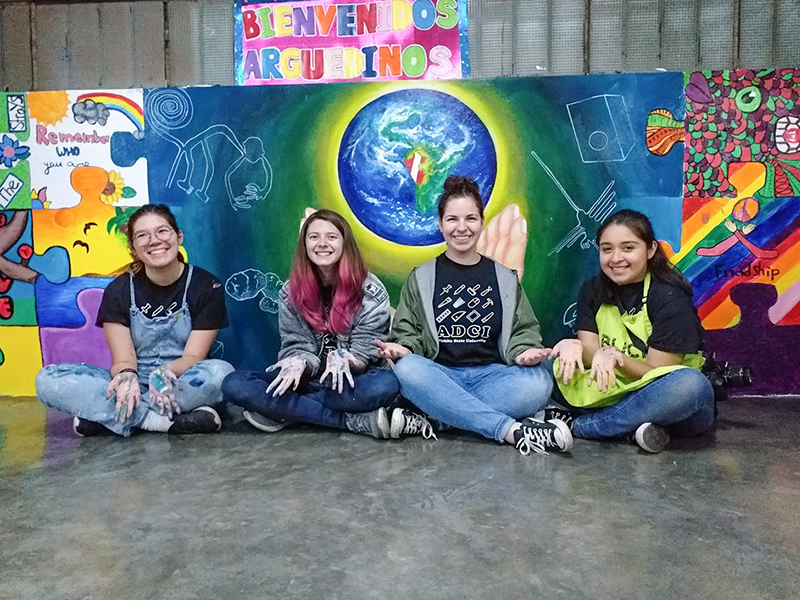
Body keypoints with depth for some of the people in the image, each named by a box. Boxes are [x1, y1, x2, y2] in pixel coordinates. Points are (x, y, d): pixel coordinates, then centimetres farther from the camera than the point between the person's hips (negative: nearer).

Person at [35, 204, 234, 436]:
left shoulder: (207, 286, -4)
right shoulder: (118, 291, 1)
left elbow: (194, 355, -8)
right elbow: (123, 359, -5)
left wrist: (167, 373, -31)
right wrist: (126, 376, -30)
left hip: (183, 383, -1)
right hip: (135, 385, 2)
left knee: (220, 372, -35)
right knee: (48, 379, -20)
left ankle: (102, 415, -24)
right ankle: (170, 422, -28)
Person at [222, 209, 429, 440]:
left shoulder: (371, 291, -7)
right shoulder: (291, 292, 1)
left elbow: (364, 353, -9)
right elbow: (296, 346, -1)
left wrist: (343, 361, -31)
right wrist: (299, 363, -25)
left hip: (351, 381, -3)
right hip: (308, 380, 3)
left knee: (387, 384, -37)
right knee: (234, 384, -23)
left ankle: (285, 412, -23)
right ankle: (358, 421, -27)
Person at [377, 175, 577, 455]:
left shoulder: (505, 278, 15)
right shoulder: (421, 278, 12)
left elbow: (523, 330, 12)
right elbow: (407, 331, 9)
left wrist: (525, 351, -12)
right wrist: (403, 347, -15)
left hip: (491, 375, 1)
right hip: (439, 376, -1)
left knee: (538, 381, -31)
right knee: (406, 368, -36)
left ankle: (427, 422, -32)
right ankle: (512, 430, -37)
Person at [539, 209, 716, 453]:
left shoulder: (670, 300, -15)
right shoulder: (593, 290, 0)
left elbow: (656, 373, -16)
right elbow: (589, 349, -5)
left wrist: (616, 358, -33)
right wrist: (600, 356, -28)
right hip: (615, 392, 4)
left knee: (691, 384, -37)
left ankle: (576, 424, -25)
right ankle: (632, 426, -23)